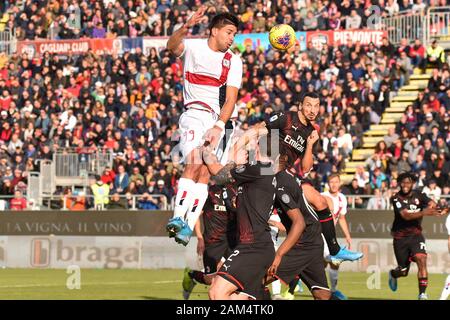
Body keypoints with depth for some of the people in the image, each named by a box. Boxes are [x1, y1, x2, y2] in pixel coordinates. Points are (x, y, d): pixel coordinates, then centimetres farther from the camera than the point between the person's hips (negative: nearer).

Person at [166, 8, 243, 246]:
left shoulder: (233, 61, 7)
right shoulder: (194, 47, 1)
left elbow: (231, 99, -1)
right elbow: (172, 46, -22)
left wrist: (218, 127, -16)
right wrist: (187, 27, -42)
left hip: (217, 120, 3)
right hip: (194, 114, -3)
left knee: (205, 172, -6)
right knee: (194, 162, -23)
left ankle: (188, 226, -6)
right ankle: (178, 217, -28)